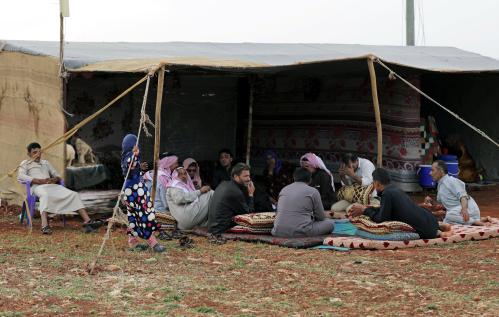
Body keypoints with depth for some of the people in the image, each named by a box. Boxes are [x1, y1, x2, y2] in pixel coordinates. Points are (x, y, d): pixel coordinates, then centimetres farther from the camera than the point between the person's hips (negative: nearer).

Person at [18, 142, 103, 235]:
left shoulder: (46, 163, 35)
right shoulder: (25, 163, 19)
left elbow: (57, 176, 29)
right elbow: (20, 176, -2)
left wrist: (56, 179, 1)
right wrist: (39, 181, -14)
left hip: (52, 186, 5)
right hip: (37, 186, -5)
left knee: (74, 194, -17)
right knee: (45, 195, -42)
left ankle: (87, 221, -29)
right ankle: (45, 226, -58)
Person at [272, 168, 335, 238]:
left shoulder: (284, 190, 16)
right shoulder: (313, 191, 1)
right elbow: (321, 217, 6)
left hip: (279, 232, 5)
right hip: (301, 232, -4)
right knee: (330, 223, 13)